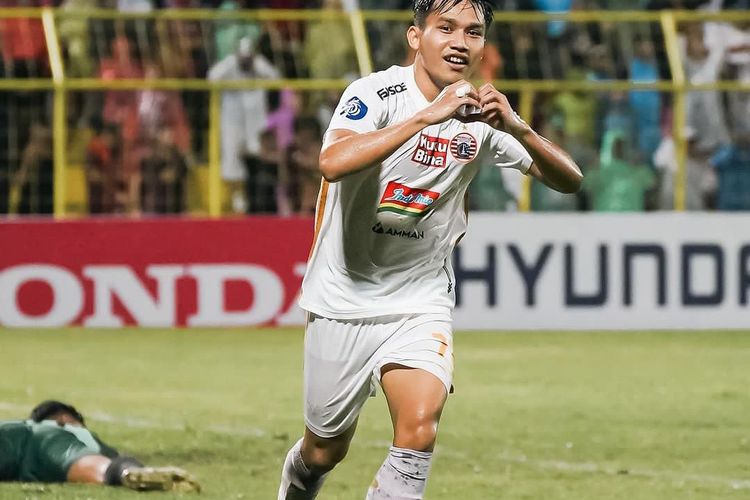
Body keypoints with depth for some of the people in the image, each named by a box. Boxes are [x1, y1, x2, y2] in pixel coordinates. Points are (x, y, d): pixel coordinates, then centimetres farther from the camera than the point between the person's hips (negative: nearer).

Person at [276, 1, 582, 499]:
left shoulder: (480, 115, -2)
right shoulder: (379, 94, -16)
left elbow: (569, 180, -6)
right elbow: (333, 163, -36)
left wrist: (517, 128, -24)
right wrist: (427, 116, -40)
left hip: (421, 303, 2)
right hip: (344, 301, -2)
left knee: (420, 429, -22)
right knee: (325, 452, 12)